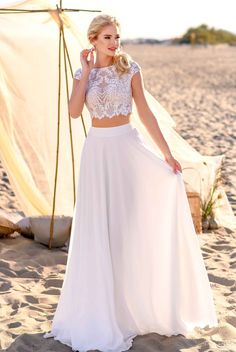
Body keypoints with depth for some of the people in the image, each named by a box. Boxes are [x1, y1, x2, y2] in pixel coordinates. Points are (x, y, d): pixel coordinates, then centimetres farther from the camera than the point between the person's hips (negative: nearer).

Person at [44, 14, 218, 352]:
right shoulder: (83, 73, 3)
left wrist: (166, 152, -3)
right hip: (97, 151, 1)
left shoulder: (130, 68, -1)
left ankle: (134, 301, 21)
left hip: (127, 148, -1)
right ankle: (102, 308, 18)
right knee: (97, 228, 5)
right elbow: (74, 111, -12)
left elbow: (145, 112, 0)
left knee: (131, 225, 4)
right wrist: (87, 71, -9)